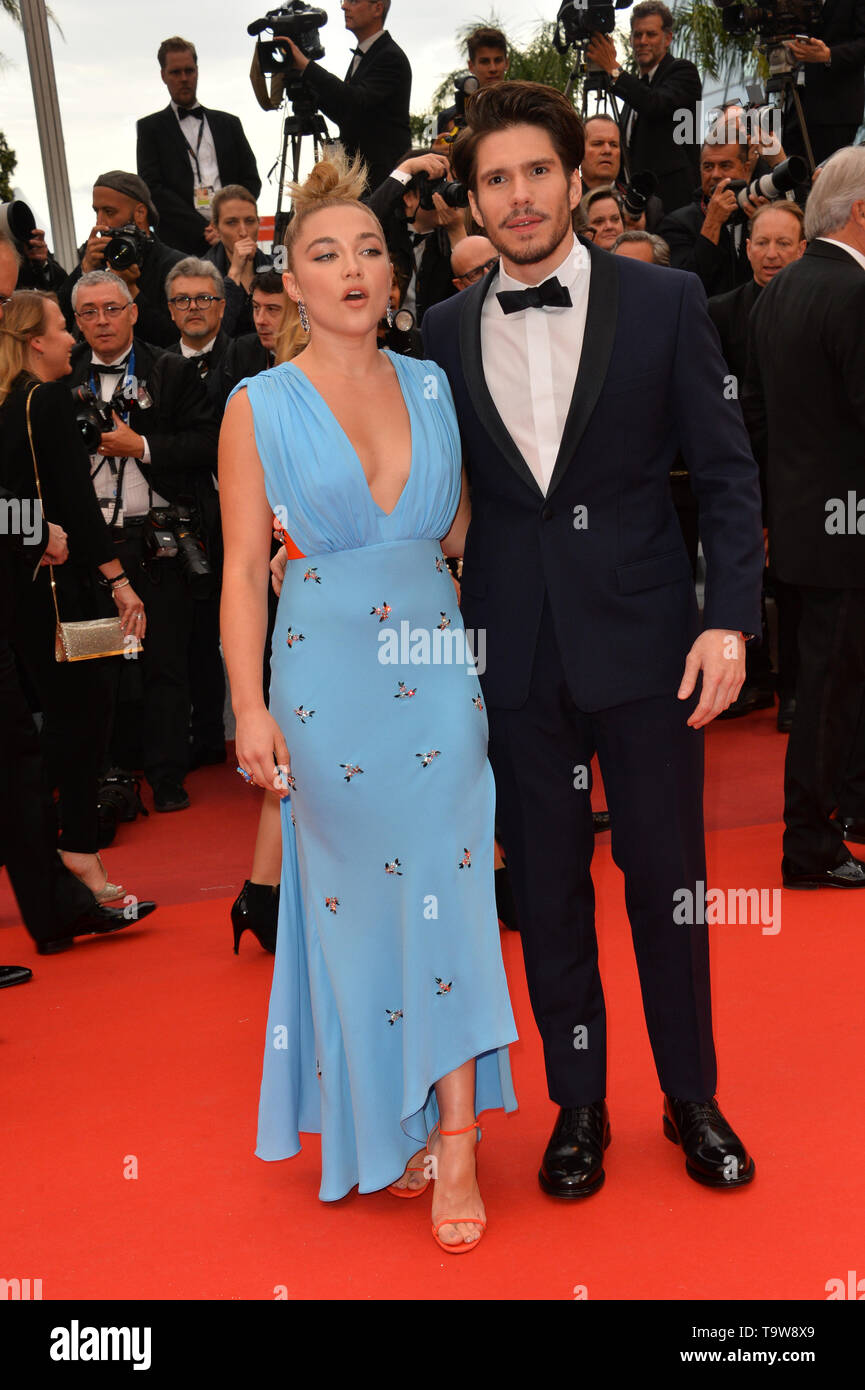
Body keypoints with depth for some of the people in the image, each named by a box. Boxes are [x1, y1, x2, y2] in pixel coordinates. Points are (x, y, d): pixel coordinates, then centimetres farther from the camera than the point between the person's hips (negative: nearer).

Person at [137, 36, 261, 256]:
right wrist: (204, 230, -8)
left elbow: (251, 180, 17)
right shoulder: (150, 128, 14)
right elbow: (153, 188, 3)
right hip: (181, 245, -2)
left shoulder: (228, 123, 23)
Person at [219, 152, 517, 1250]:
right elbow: (243, 571, -4)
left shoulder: (435, 386, 8)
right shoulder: (260, 407, -1)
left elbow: (460, 529, 12)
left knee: (445, 889, 0)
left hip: (436, 674, 2)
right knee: (353, 898, 6)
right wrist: (250, 708, -10)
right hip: (328, 681, -2)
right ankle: (383, 1128, 24)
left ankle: (455, 1137, 11)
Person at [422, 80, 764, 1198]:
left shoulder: (663, 302, -1)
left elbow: (725, 470, -1)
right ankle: (577, 1103, 28)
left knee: (667, 874, 8)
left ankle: (691, 1098, 28)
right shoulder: (446, 331, 5)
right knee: (546, 886, 10)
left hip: (643, 636, -1)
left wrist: (730, 615, -10)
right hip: (514, 649, 2)